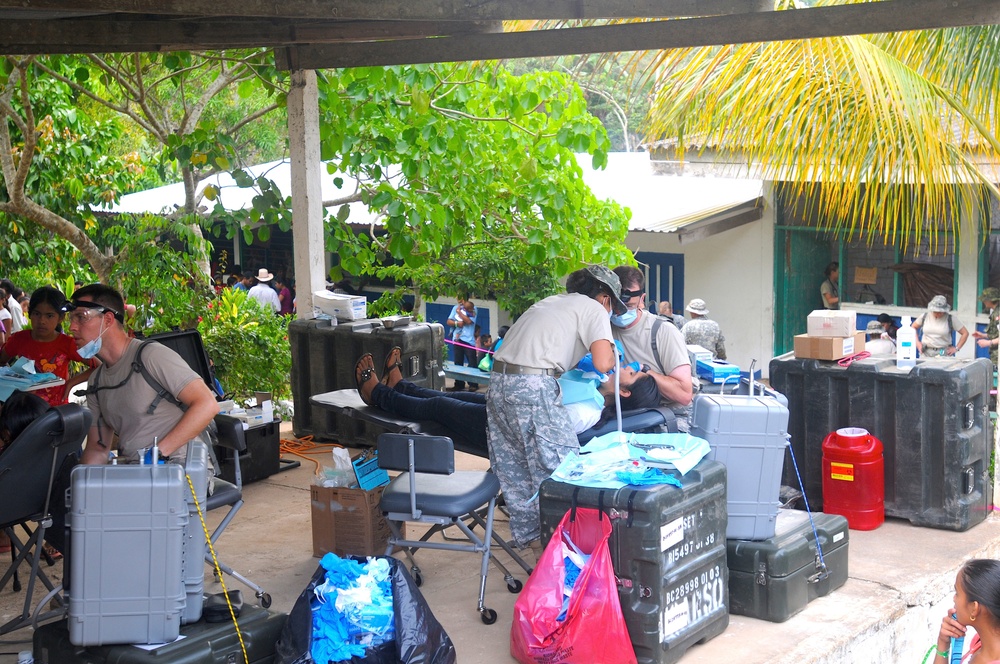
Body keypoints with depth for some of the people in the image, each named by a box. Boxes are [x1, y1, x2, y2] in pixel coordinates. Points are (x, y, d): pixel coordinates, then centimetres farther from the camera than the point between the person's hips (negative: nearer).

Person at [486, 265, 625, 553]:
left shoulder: (551, 301, 27)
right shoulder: (593, 309, 3)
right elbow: (602, 364, -10)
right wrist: (612, 355, 14)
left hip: (499, 380, 9)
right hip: (534, 387, -9)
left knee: (514, 468, 14)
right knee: (561, 468, -1)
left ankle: (528, 536, 23)